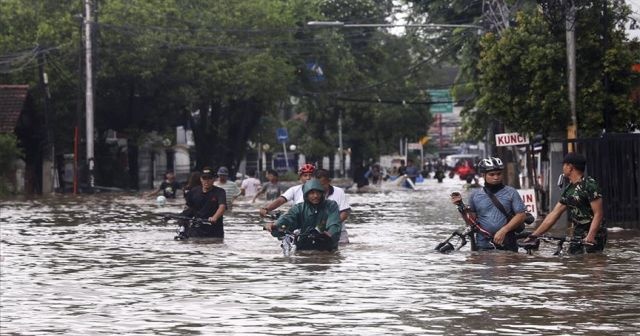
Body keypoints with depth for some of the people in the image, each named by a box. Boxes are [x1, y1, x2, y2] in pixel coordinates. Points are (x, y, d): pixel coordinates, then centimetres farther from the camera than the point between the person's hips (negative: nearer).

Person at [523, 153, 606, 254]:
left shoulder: (590, 185, -13)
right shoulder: (568, 190, 13)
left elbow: (598, 214, -19)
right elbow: (554, 215, 13)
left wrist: (590, 237, -31)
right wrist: (534, 236, 9)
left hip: (594, 237, -8)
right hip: (578, 235, 8)